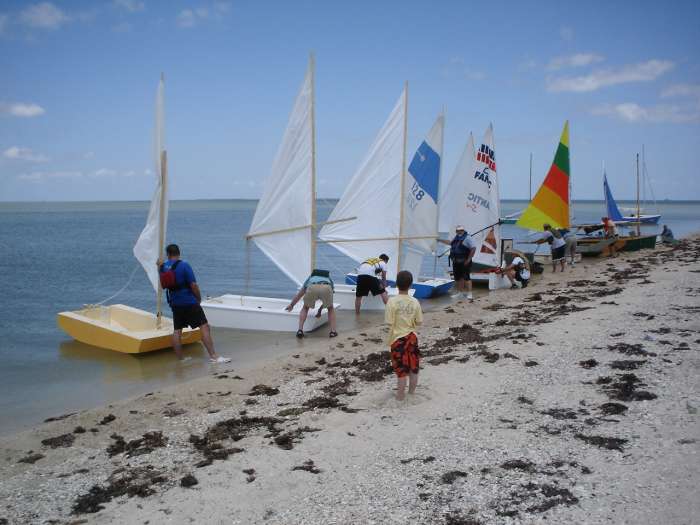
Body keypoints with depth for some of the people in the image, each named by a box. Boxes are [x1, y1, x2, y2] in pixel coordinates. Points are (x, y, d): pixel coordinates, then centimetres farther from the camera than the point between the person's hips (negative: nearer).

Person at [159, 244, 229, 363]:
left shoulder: (163, 267, 4)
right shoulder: (184, 265, -13)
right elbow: (193, 285, -16)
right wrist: (199, 298, 1)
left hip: (174, 304, 6)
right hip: (189, 303, -6)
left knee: (177, 331, 13)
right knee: (204, 327, -7)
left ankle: (180, 358, 17)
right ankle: (213, 356, -13)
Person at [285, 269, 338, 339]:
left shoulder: (310, 278, 45)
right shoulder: (329, 279, 45)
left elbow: (298, 295, 55)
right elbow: (327, 301, 51)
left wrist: (291, 305, 70)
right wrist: (320, 310, 65)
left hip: (312, 288, 0)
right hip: (326, 288, 0)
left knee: (305, 308, 27)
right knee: (331, 309, 27)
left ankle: (300, 330, 13)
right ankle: (333, 331, 13)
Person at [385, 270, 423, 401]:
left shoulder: (392, 301, -17)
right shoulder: (415, 302, -8)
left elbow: (390, 323, -17)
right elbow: (419, 321, -2)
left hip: (398, 338, -3)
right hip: (411, 337, 3)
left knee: (401, 369, 6)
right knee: (413, 367, 17)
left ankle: (401, 394, 17)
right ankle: (412, 391, 30)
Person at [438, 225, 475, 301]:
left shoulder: (467, 238, -9)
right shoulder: (456, 238, 15)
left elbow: (473, 248, -16)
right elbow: (450, 242, 36)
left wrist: (468, 259, -18)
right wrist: (440, 240, 39)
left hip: (464, 262, -8)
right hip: (456, 262, 8)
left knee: (466, 277, -9)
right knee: (458, 278, 14)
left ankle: (469, 294, -8)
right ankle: (460, 293, 26)